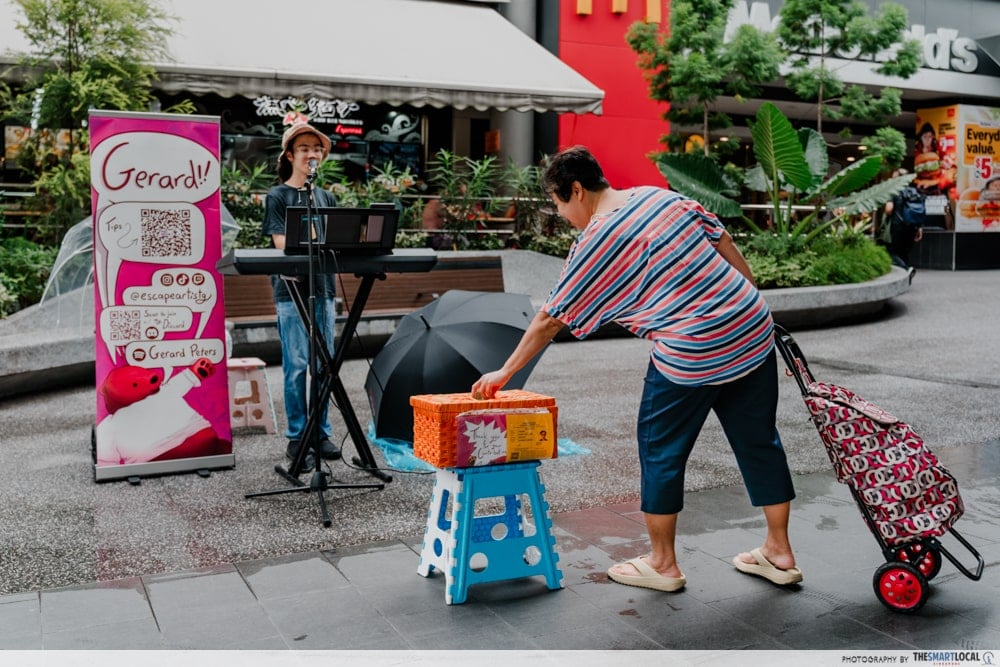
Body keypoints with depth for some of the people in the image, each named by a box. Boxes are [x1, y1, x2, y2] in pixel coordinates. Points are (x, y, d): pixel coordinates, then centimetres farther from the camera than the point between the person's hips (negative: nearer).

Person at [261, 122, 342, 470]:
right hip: (292, 289, -5)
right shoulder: (277, 196, 1)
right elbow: (281, 242, -9)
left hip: (323, 287, 5)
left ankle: (321, 432, 17)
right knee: (297, 366, -3)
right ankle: (296, 438, 5)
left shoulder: (326, 197, 16)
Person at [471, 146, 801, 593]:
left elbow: (550, 320, -4)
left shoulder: (595, 242, -8)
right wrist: (753, 301, 20)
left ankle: (663, 564, 21)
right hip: (753, 329, 8)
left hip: (692, 354, -7)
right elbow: (723, 242, 12)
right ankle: (779, 553, 28)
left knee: (660, 447, 10)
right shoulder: (660, 196, 10)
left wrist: (504, 372, 6)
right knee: (758, 440, 16)